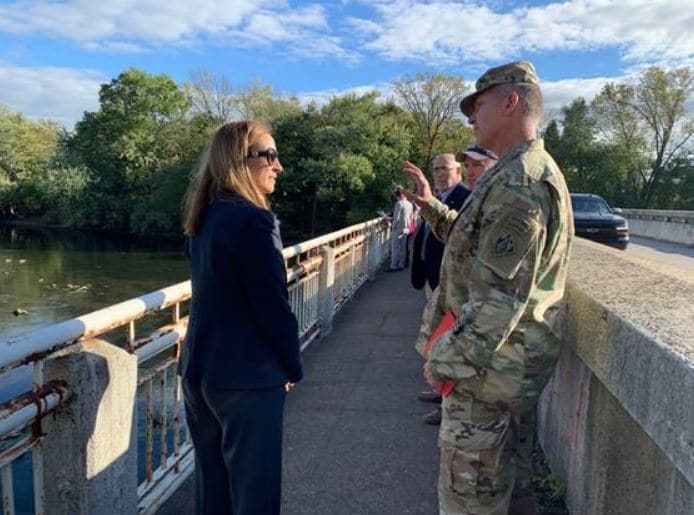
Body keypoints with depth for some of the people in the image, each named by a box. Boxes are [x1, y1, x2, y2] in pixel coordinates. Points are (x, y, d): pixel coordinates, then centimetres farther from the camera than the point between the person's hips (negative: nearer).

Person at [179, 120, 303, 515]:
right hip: (247, 376, -8)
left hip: (200, 369, 9)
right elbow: (273, 305, -18)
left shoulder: (207, 217, 7)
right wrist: (293, 366, -2)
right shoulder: (252, 220, -19)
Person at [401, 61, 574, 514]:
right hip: (502, 358, 10)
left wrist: (447, 360, -18)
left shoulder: (518, 180, -21)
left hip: (489, 363, -10)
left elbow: (500, 294, -26)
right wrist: (431, 205, 20)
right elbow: (480, 244, 23)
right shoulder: (530, 172, 15)